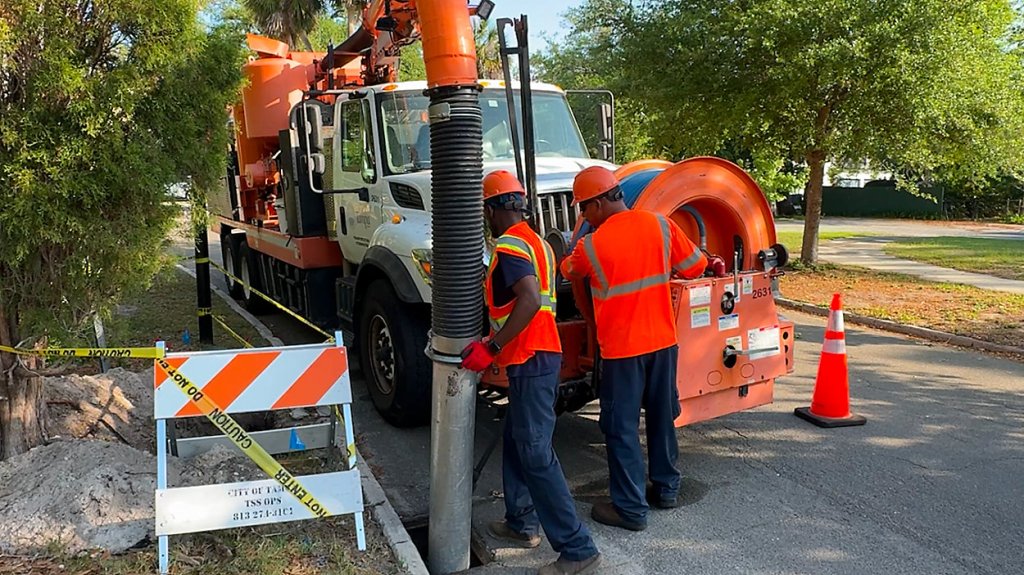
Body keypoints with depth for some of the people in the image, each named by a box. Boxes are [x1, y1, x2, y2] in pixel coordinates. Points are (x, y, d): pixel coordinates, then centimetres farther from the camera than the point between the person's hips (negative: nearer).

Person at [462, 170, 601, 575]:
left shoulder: (508, 248, -15)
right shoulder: (536, 242, 16)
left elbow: (530, 300, -30)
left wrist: (491, 348, -27)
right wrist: (499, 348, 26)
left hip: (530, 362, -10)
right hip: (540, 355, 10)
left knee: (536, 454, -8)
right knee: (515, 442, 20)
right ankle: (521, 523, 31)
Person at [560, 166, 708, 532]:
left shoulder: (591, 246, -14)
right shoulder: (660, 225, -5)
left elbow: (570, 272, 7)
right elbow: (695, 268, 3)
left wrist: (565, 260, 30)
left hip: (622, 349, -5)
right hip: (663, 341, 5)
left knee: (621, 429, 6)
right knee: (662, 418, 20)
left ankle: (630, 508, 11)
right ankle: (666, 488, 34)